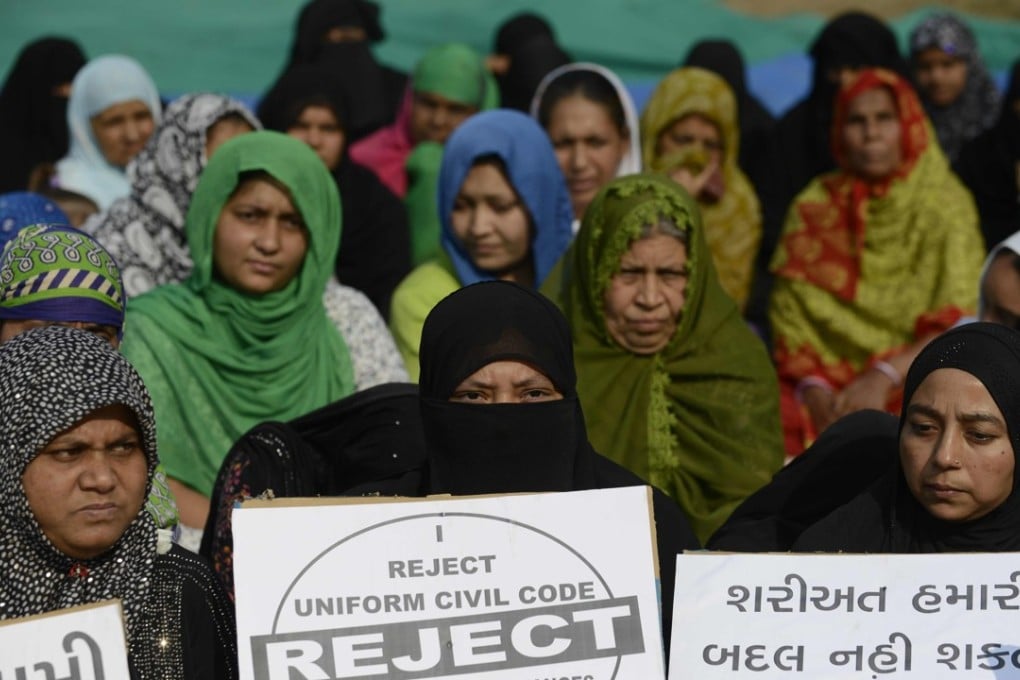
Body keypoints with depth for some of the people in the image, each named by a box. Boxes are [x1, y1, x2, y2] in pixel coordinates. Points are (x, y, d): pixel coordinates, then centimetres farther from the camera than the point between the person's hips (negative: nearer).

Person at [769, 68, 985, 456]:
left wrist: (884, 377, -23)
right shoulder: (813, 210, 8)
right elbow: (790, 322, 4)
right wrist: (815, 392, -15)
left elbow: (960, 327, -8)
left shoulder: (947, 207, 1)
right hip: (828, 385, 2)